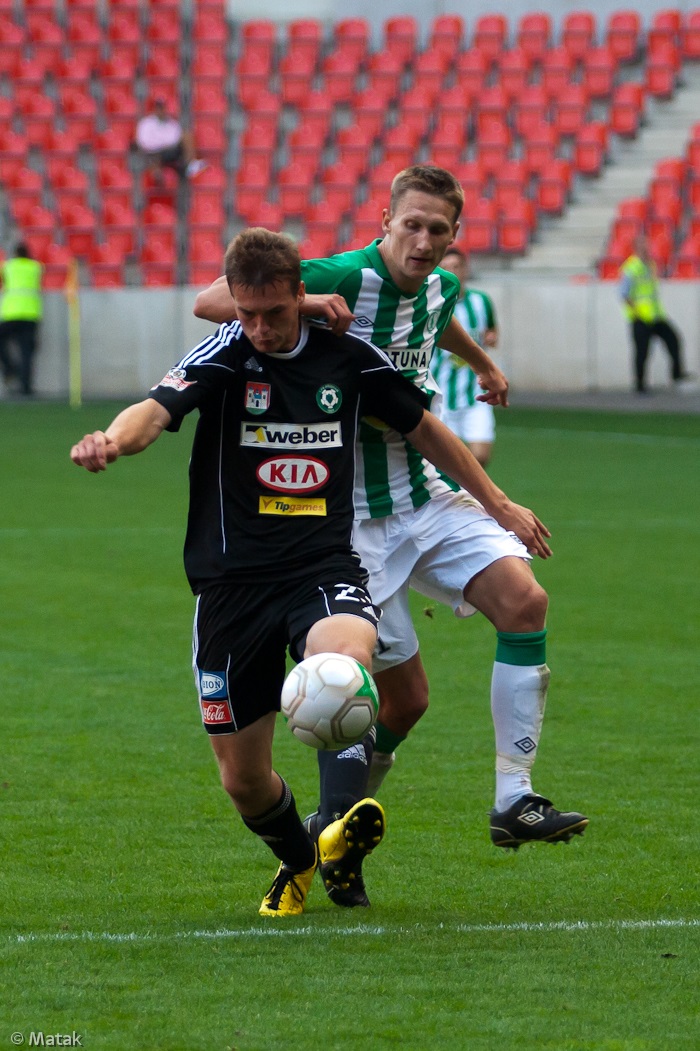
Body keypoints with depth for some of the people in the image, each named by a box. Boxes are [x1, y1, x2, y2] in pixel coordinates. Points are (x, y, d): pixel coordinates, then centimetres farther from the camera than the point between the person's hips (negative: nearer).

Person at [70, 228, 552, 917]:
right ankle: (297, 864, 34)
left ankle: (342, 833, -27)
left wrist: (498, 504, 24)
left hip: (325, 569, 0)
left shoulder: (347, 357, 2)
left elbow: (424, 429, 18)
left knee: (347, 659, -36)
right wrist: (114, 440, -50)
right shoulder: (223, 356, -6)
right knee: (243, 780, 4)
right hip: (233, 584, 0)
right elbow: (155, 410, -26)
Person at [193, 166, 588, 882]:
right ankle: (338, 815, 22)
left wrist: (484, 366, 52)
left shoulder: (440, 287, 5)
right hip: (354, 519, -6)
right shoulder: (342, 280, -17)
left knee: (522, 599, -17)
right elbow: (209, 303, -22)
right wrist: (296, 303, -37)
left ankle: (514, 801, -14)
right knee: (405, 697, -6)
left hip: (427, 499, 6)